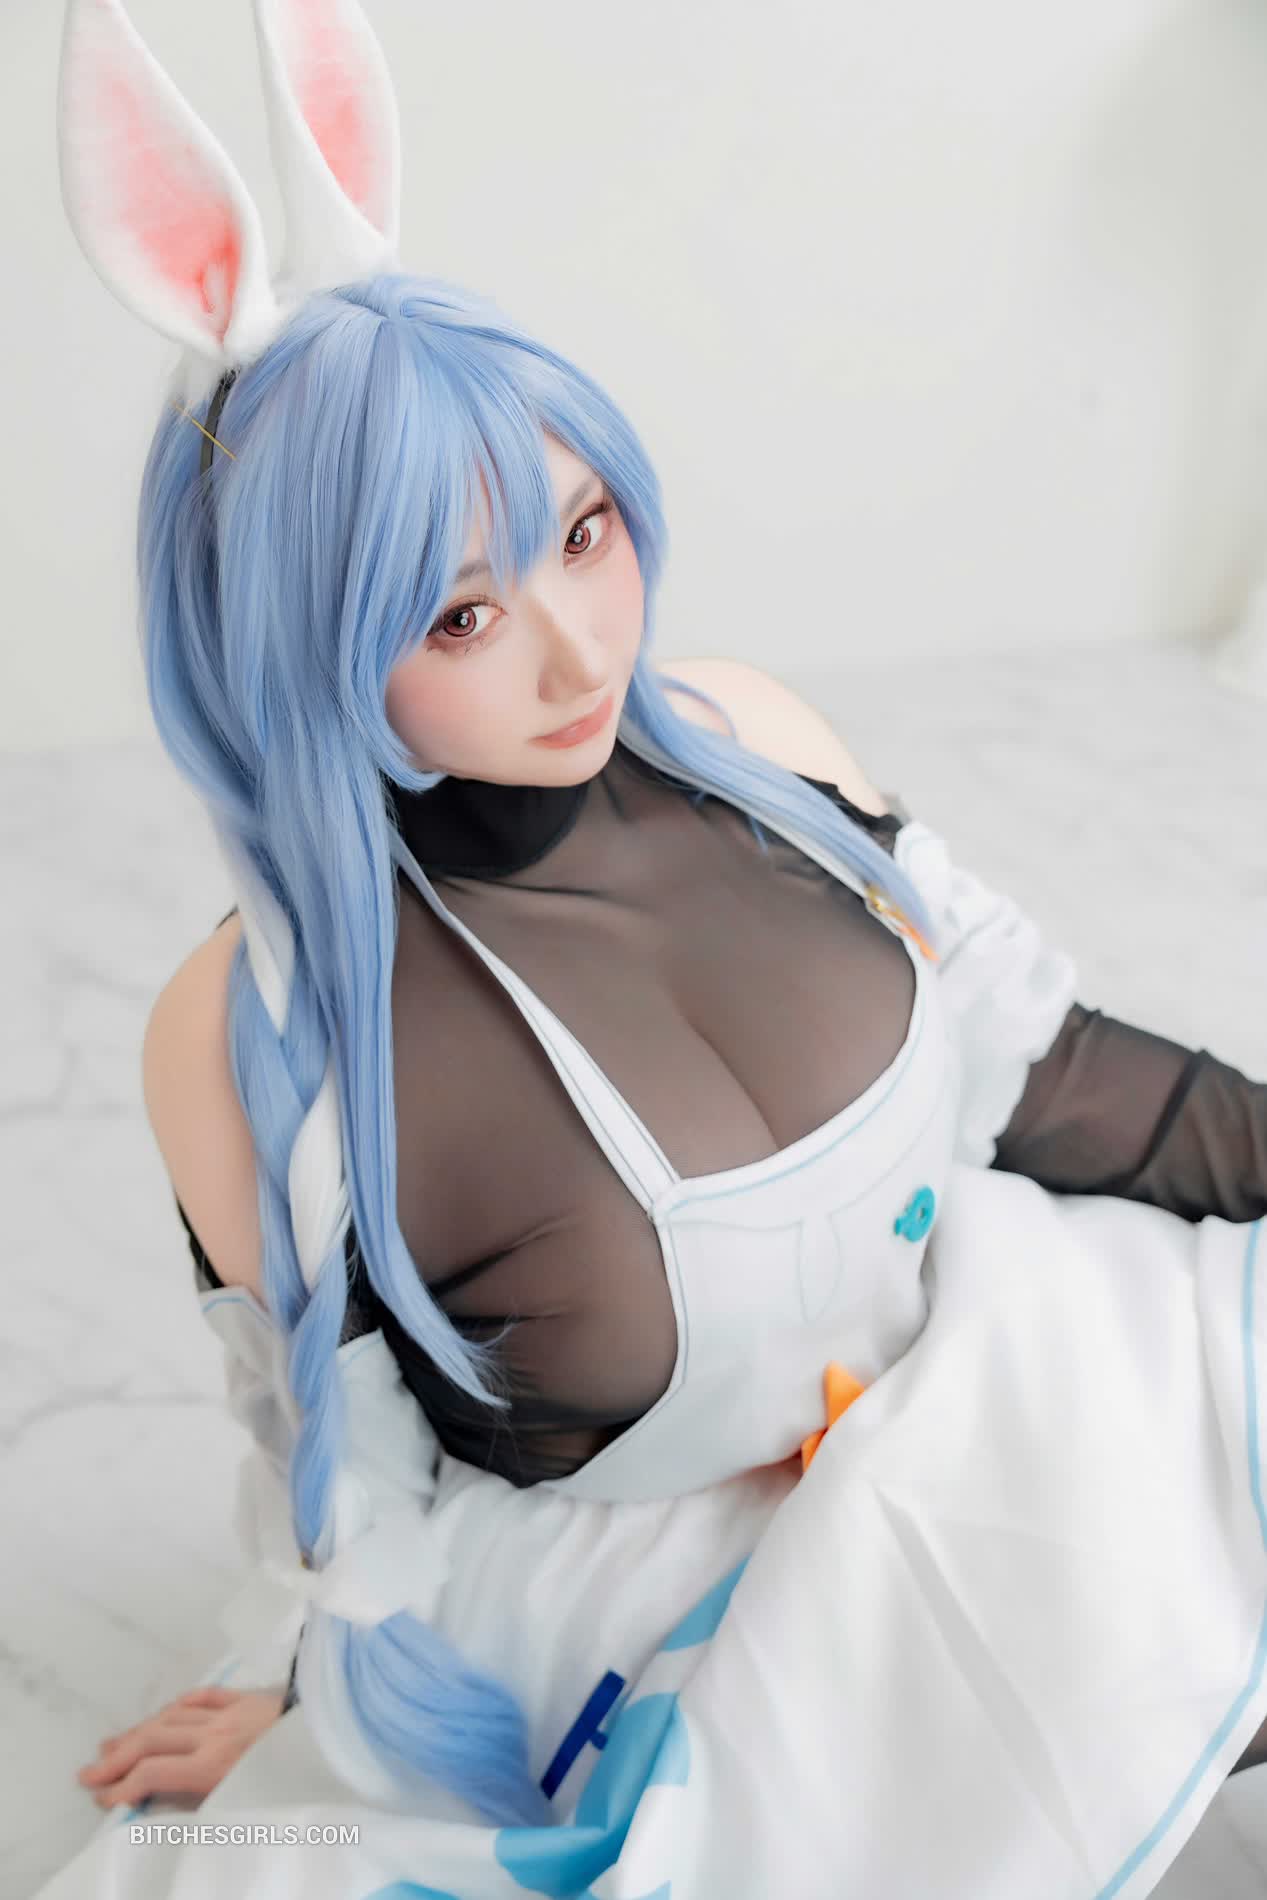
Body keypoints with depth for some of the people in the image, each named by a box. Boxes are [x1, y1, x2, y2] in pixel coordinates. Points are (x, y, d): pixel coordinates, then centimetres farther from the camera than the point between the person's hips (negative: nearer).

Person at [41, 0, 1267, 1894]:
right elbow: (344, 1472, -4)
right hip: (649, 1638, -2)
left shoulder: (740, 738, -11)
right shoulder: (256, 1037, -23)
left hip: (1008, 1402, 3)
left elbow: (1032, 1061, 0)